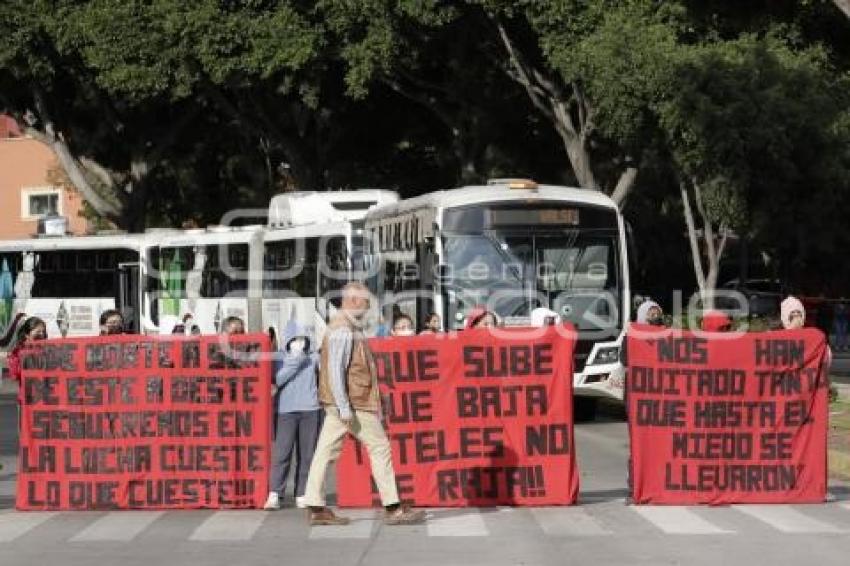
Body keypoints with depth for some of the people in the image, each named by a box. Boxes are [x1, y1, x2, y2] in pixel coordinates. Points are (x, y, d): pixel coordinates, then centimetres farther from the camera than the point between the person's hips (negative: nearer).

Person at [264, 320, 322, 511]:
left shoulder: (313, 357, 9)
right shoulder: (280, 358, 4)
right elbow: (277, 380, -8)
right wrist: (294, 362, -10)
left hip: (310, 410, 2)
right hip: (286, 411, -2)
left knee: (307, 454, 4)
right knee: (281, 452, -10)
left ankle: (302, 495, 9)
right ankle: (274, 495, -11)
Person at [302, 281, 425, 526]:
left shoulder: (349, 328, 18)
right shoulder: (343, 330, -15)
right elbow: (335, 369, -21)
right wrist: (344, 407, -24)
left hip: (344, 403, 10)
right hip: (352, 403, -10)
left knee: (326, 451, 5)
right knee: (379, 448, -3)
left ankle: (315, 508, 5)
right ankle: (392, 508, -1)